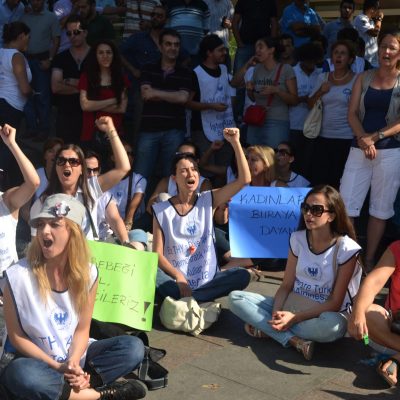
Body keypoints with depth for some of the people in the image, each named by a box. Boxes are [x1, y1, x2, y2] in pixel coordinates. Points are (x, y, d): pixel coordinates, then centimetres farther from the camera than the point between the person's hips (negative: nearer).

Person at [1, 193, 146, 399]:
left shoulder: (87, 273, -8)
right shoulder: (18, 275, -19)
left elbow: (82, 329, -2)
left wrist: (73, 363, -21)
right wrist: (58, 367, -18)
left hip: (74, 355, 4)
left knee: (133, 347, -13)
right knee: (22, 376, -39)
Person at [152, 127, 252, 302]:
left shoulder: (208, 200, 6)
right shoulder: (161, 210, 2)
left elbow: (244, 179, -3)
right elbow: (157, 253, -5)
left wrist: (235, 143, -11)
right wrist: (178, 276, -22)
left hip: (207, 280, 3)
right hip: (175, 282, -2)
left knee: (242, 275, -26)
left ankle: (181, 300, -26)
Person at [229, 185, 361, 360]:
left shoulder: (346, 248, -13)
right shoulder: (297, 239, 0)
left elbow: (335, 302, -14)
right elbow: (286, 285, 2)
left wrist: (295, 317, -23)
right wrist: (276, 314, -17)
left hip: (325, 314, -4)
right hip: (292, 305, 5)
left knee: (331, 324, -42)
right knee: (235, 298, -13)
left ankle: (266, 328, -19)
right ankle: (293, 340, -25)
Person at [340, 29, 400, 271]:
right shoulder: (364, 78, 9)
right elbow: (352, 113, 3)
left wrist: (374, 137, -16)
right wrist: (364, 140, -13)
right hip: (360, 149, 2)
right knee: (345, 203, -4)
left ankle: (369, 260, 15)